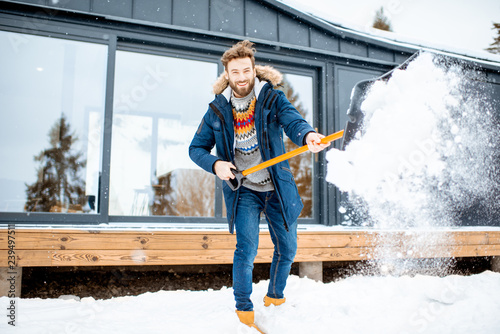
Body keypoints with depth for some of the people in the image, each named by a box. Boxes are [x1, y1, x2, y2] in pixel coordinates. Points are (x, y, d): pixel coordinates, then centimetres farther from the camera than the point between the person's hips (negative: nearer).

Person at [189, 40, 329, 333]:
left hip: (278, 188, 1)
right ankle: (244, 309, 9)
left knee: (287, 248, 12)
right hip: (243, 190, -1)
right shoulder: (217, 110, -2)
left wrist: (308, 135, -50)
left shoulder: (272, 98, -7)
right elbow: (196, 148, 4)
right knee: (246, 248, -13)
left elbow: (292, 120, -26)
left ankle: (275, 297, 38)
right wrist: (215, 164, -17)